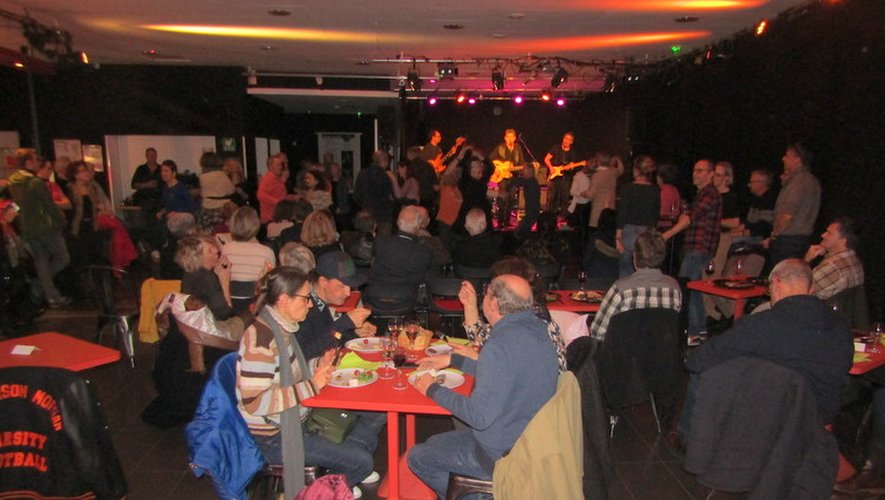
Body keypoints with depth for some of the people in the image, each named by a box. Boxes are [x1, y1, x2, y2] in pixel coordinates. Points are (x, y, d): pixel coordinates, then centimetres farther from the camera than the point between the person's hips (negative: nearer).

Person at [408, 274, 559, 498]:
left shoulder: (501, 344, -30)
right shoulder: (536, 327, -3)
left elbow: (479, 416, -29)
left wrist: (433, 390, -15)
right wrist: (453, 360, 15)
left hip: (503, 455, -9)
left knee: (417, 457, 8)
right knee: (434, 443, 21)